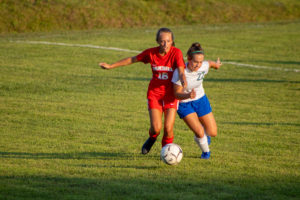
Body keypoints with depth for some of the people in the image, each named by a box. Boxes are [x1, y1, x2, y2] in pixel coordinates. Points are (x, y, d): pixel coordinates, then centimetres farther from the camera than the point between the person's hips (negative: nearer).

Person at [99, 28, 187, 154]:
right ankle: (152, 138, 26)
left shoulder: (176, 53, -13)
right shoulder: (151, 53, -6)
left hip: (171, 95, -1)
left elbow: (181, 70, -28)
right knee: (156, 128, -12)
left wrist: (183, 81, -52)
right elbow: (132, 59, 8)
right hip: (154, 94, 1)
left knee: (168, 129, -10)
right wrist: (111, 66, 13)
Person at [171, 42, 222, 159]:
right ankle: (206, 152, 15)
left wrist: (216, 64, 30)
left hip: (200, 100, 4)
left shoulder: (204, 66, -19)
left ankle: (205, 133, 44)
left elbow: (210, 63, 7)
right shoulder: (180, 72, -30)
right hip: (184, 104, -4)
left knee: (213, 133, 5)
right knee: (199, 132, -18)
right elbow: (177, 94, -23)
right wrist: (188, 95, -44)